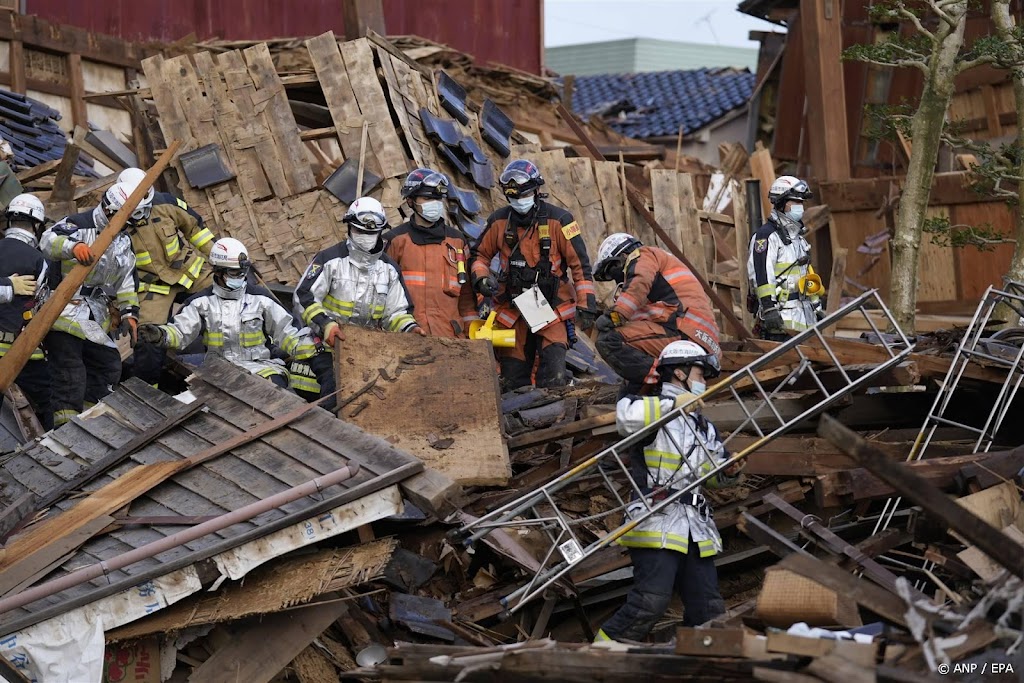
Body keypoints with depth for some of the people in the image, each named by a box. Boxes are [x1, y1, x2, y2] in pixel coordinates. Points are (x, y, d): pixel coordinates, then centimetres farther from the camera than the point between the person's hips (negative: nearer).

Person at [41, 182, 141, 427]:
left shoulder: (124, 242, 14)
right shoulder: (79, 225, -12)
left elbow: (126, 282, 19)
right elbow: (48, 240, -30)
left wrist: (129, 314, 10)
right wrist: (73, 246, -48)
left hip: (96, 317, 8)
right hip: (64, 312, -8)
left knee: (108, 365, 12)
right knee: (69, 371, -13)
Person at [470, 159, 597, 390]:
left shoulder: (558, 221, -6)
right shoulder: (499, 222, 2)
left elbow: (580, 264, -3)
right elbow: (480, 254, 16)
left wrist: (587, 306, -7)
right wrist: (482, 278, -5)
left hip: (551, 310, -3)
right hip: (512, 313, 3)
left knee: (553, 380, -16)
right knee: (512, 384, 7)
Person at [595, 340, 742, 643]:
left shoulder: (704, 427, 26)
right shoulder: (655, 408, -1)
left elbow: (712, 476, 33)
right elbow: (626, 415, -25)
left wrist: (728, 472, 11)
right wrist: (674, 403, -24)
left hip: (696, 527, 8)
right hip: (657, 524, -8)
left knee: (709, 609, 4)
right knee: (651, 601, -18)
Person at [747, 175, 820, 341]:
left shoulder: (797, 236, 22)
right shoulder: (766, 235, -9)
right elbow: (761, 275, -18)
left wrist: (816, 306, 26)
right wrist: (769, 308, -24)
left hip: (803, 313, 9)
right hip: (782, 314, -9)